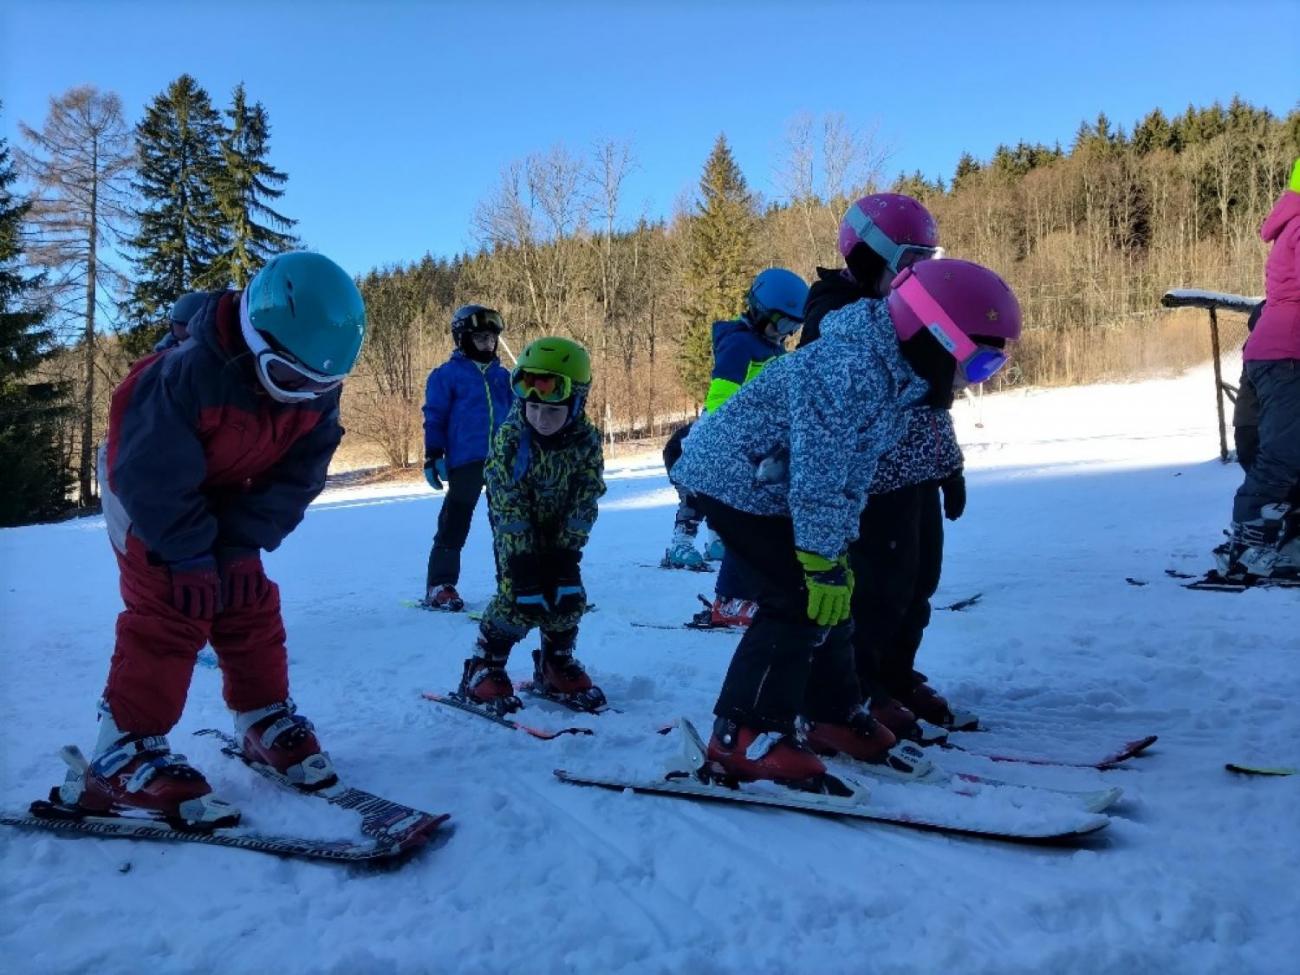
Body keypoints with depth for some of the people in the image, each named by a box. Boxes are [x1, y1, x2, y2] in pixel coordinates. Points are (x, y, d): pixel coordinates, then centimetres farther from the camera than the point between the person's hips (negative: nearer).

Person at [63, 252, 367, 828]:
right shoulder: (189, 373, -37)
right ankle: (121, 756, -9)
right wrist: (191, 557, -28)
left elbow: (297, 474, -15)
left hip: (223, 497, 6)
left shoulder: (316, 391, -20)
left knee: (250, 605, 3)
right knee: (166, 611, -15)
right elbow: (154, 476, -32)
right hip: (144, 486, -5)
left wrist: (243, 543, -22)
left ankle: (265, 721, 18)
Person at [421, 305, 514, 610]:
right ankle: (440, 586, 6)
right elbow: (434, 417, 0)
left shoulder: (502, 376, 16)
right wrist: (433, 456, -7)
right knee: (455, 524, -2)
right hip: (466, 462, -5)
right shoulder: (447, 374, 2)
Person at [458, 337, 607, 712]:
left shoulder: (587, 440, -20)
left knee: (568, 596, -3)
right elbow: (508, 504, -26)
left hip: (560, 529, 3)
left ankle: (556, 666, 19)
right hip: (517, 530, -3)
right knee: (519, 598, -14)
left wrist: (567, 548, -20)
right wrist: (523, 556, -28)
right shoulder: (509, 438, -27)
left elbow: (586, 498, -16)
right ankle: (484, 671, 4)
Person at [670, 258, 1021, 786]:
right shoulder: (850, 370, -29)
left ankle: (833, 713, 26)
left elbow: (853, 466, 9)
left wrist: (838, 548, 9)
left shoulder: (893, 371, 3)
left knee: (833, 594, 11)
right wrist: (824, 562, -27)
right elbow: (818, 474, -32)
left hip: (769, 486, 10)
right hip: (734, 481, -10)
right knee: (802, 598, -14)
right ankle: (745, 734, -6)